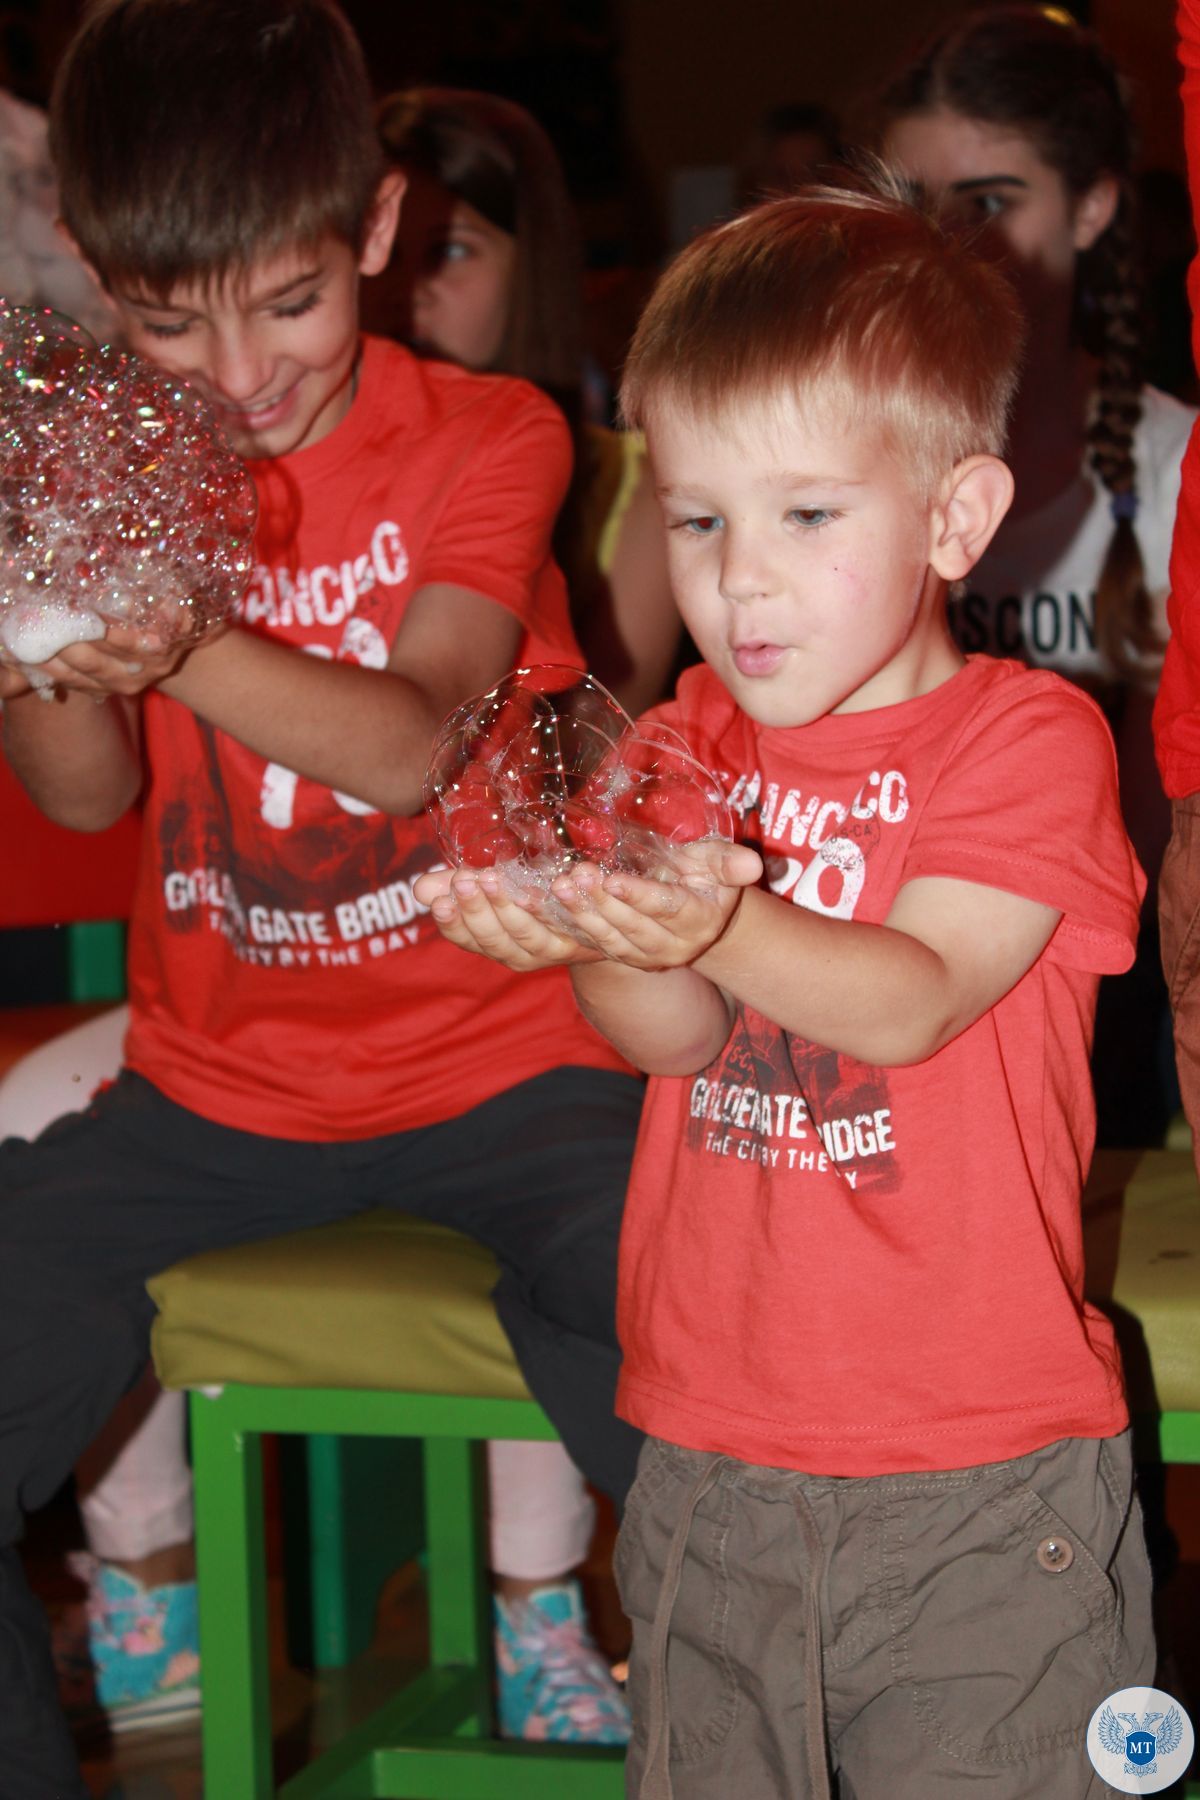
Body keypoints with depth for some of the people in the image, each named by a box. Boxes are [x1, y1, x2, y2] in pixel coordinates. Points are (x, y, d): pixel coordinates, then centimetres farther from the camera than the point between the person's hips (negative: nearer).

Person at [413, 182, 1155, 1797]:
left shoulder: (1029, 737, -7)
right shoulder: (694, 739, 8)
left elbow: (912, 1002, -21)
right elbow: (668, 1037, -5)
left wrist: (724, 925, -40)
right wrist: (591, 943, -28)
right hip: (712, 1463, 5)